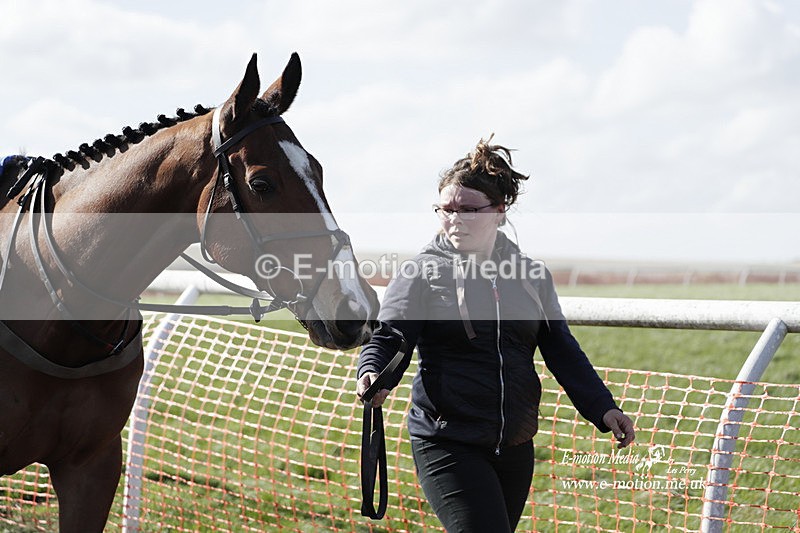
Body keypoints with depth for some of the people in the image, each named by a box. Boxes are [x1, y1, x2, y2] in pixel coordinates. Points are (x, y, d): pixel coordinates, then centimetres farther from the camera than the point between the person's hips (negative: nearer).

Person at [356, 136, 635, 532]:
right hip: (448, 444, -5)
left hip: (515, 447, 5)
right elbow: (388, 340, -7)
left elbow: (561, 350, 11)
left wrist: (602, 409, 1)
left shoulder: (531, 276, 9)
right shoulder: (420, 274, -3)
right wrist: (372, 376, -30)